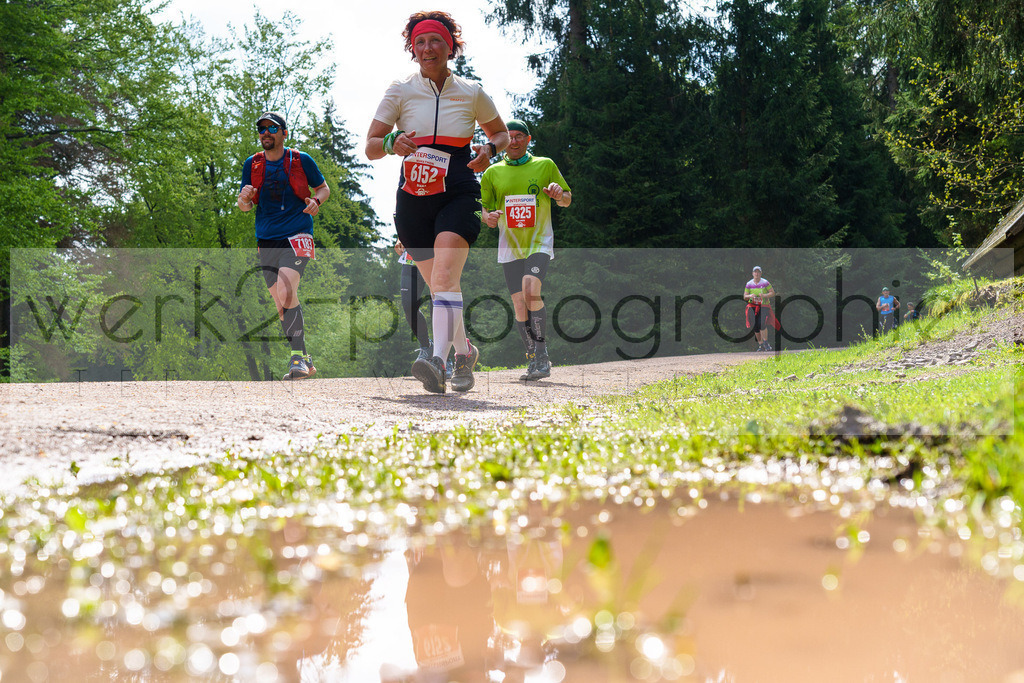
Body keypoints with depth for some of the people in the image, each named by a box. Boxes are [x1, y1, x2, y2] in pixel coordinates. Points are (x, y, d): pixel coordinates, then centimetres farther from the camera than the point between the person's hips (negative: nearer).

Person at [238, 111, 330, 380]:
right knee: (281, 304, 5)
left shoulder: (301, 160, 0)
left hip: (297, 236, -5)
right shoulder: (252, 164, 9)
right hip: (267, 241, 5)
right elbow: (245, 206, 13)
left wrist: (316, 200, -11)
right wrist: (244, 199, -11)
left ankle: (298, 357, -23)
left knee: (286, 292, -24)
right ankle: (304, 361, 14)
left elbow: (323, 188, 12)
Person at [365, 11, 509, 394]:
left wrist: (489, 150, -3)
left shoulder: (471, 93, 5)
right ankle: (464, 352, 31)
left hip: (458, 194, -2)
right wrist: (391, 142, -22)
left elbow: (502, 134, 20)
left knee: (445, 276, -23)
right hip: (413, 200, 2)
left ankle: (438, 362, -36)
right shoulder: (400, 92, 4)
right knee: (438, 286, 8)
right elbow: (370, 148, 1)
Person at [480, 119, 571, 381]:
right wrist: (488, 217, -10)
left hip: (539, 242, -3)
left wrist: (559, 194, -13)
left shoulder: (545, 165, 5)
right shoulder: (492, 173, 8)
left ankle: (541, 356, -18)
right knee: (519, 305, -1)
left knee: (531, 291, -25)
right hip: (510, 247, 3)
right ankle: (535, 362, 10)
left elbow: (567, 201, 11)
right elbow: (485, 208, 14)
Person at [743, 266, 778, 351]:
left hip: (764, 306, -3)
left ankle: (765, 343, -12)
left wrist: (764, 295, -20)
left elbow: (773, 293, -2)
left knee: (762, 323, -21)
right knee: (755, 326, 1)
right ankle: (760, 344, 14)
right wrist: (750, 296, -16)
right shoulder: (749, 284, 4)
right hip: (753, 306, 3)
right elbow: (744, 297, 6)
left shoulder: (765, 283, -4)